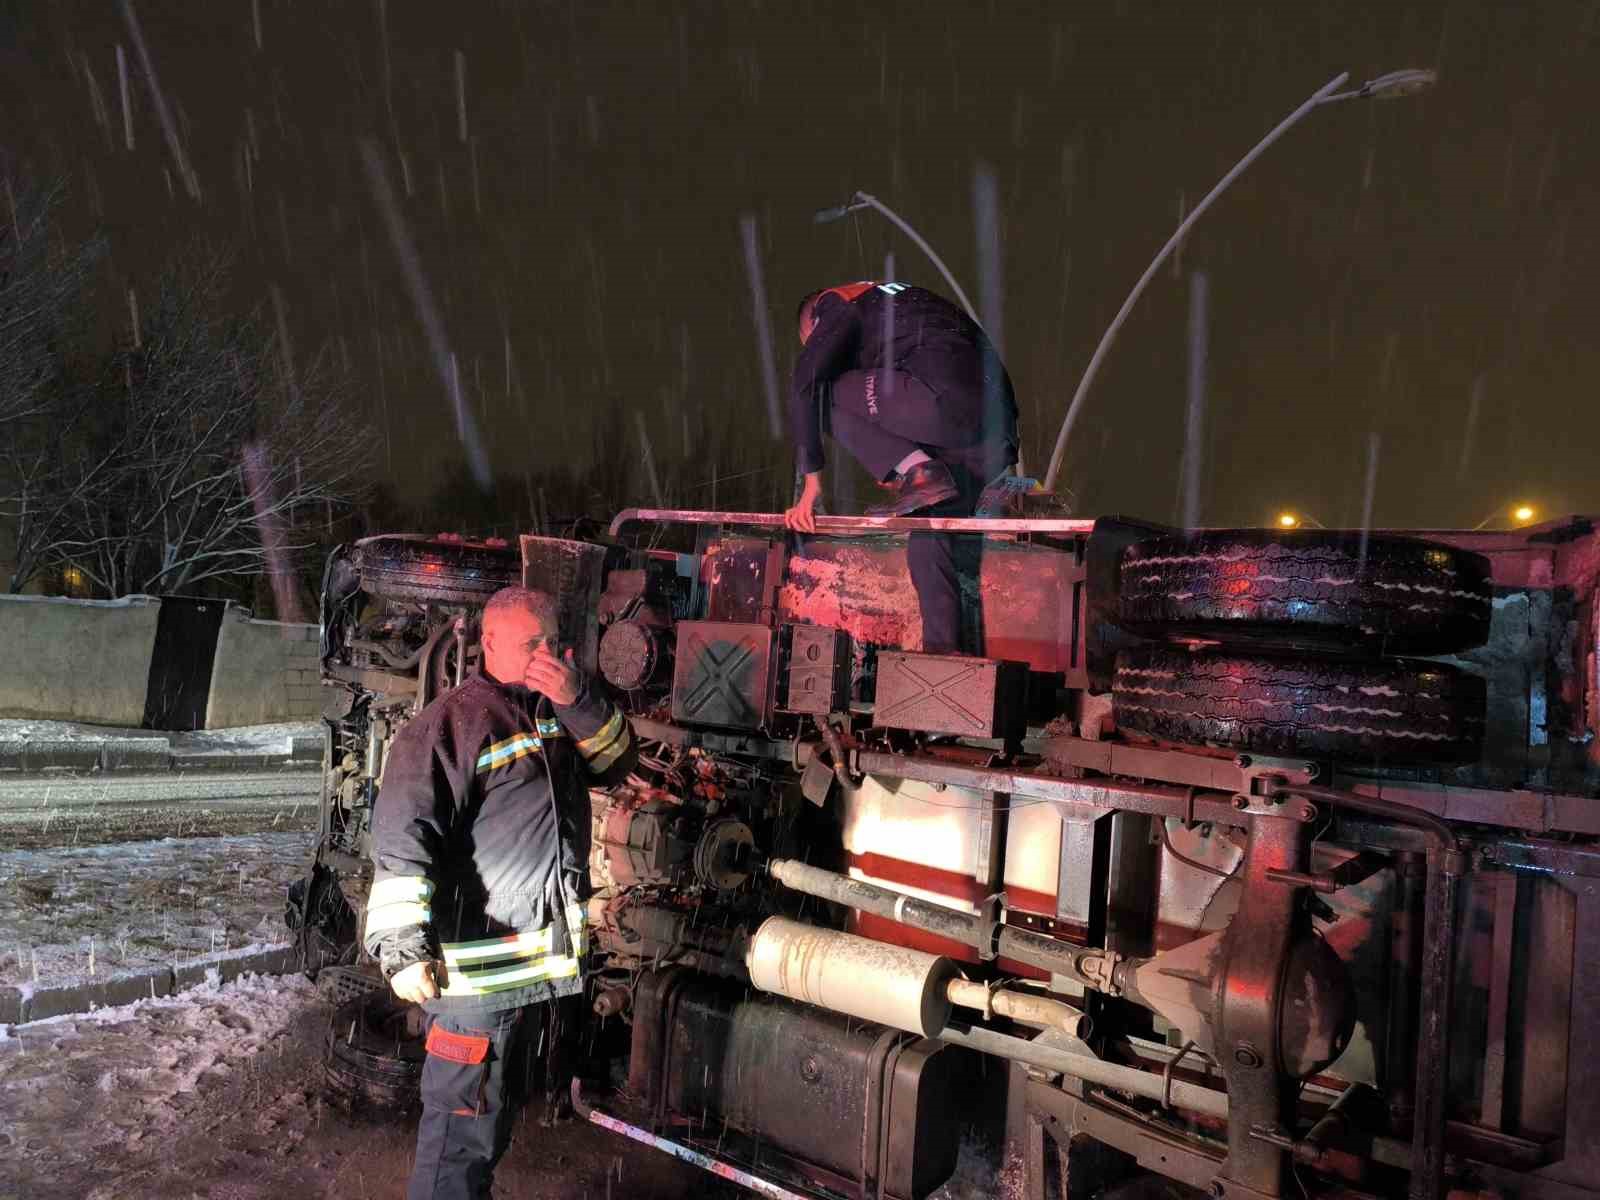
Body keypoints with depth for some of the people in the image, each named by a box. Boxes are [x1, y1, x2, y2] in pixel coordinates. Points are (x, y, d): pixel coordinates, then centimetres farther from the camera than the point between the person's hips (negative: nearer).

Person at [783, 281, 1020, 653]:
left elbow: (803, 386, 1)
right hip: (995, 431, 9)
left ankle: (917, 472, -6)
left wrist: (811, 482, 6)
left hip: (946, 403, -8)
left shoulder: (836, 304, 14)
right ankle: (942, 654, 12)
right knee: (928, 543, 14)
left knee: (822, 393, 5)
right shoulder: (901, 300, 39)